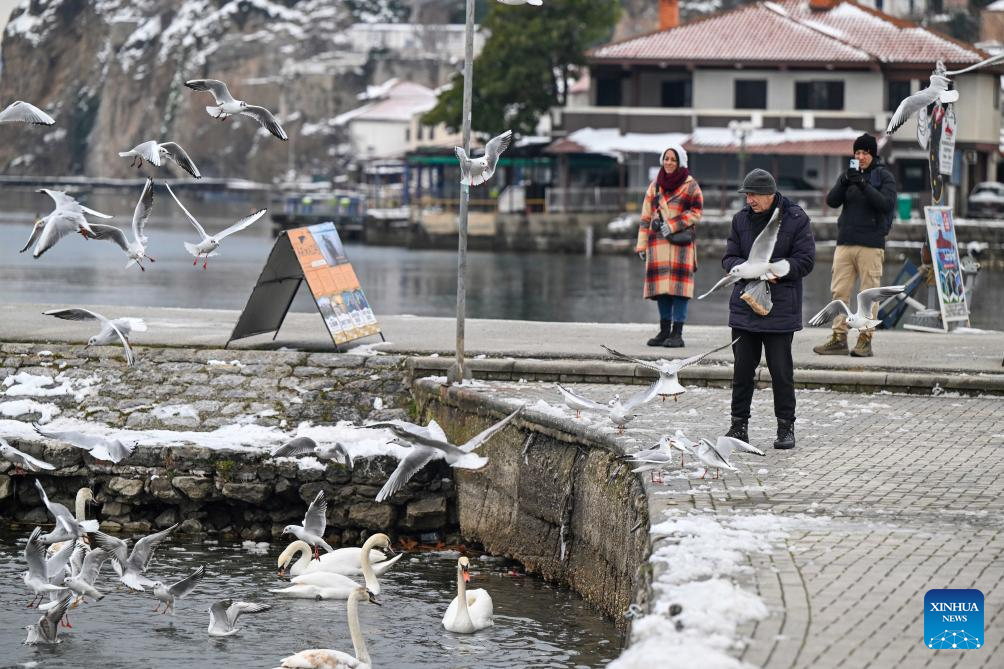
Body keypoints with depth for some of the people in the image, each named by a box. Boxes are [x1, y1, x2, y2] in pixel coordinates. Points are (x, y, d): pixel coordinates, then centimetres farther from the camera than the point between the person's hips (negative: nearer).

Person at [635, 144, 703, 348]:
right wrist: (642, 245, 11)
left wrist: (672, 225, -9)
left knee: (679, 285, -8)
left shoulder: (690, 185, 2)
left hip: (681, 241, -4)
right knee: (662, 286, 4)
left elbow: (696, 212, -1)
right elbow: (646, 217, 16)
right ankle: (664, 331, 10)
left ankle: (677, 333, -8)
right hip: (659, 242, 4)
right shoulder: (655, 186, 15)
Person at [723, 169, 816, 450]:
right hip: (744, 306, 4)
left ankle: (786, 427, 10)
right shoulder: (741, 219, 5)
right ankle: (739, 424, 17)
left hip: (781, 309, -4)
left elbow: (805, 260, -8)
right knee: (742, 369, 7)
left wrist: (775, 270, -21)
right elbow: (729, 258, 5)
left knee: (781, 370, 1)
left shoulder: (795, 219, -6)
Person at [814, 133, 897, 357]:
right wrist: (844, 183, -15)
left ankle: (865, 340, -1)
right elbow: (832, 201, 3)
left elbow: (888, 204, -12)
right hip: (845, 242, 4)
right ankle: (839, 338, 4)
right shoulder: (848, 175, 14)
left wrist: (865, 186, -21)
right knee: (839, 291, 1)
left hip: (871, 244, -4)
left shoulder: (884, 176, 2)